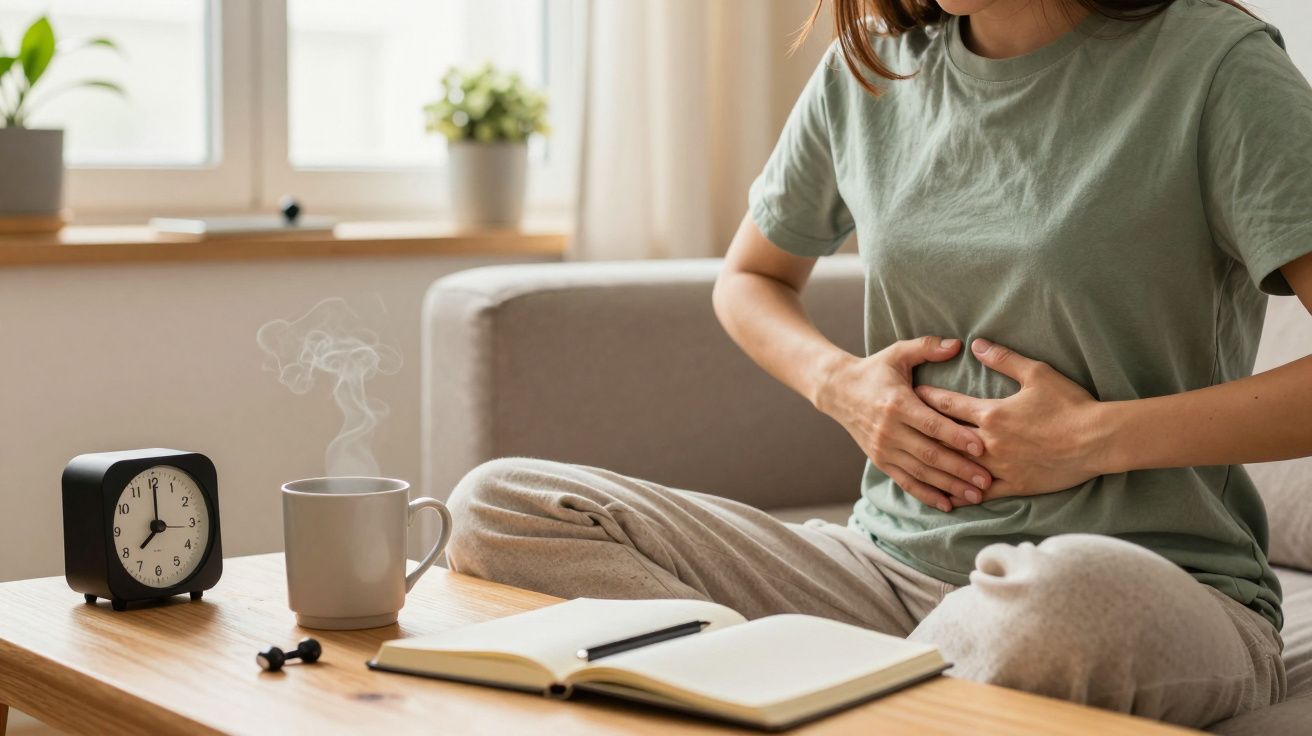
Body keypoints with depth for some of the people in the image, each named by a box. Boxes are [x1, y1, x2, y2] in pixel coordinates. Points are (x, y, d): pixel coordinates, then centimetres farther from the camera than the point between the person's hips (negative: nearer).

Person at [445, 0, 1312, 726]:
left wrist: (1100, 436, -15)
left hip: (1150, 581, -4)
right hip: (894, 560, 5)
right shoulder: (869, 70, 9)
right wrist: (839, 382, 4)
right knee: (499, 506, -12)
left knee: (1067, 595, -44)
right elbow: (749, 278, 25)